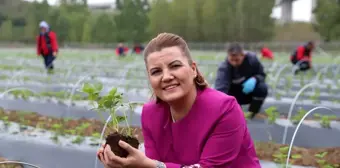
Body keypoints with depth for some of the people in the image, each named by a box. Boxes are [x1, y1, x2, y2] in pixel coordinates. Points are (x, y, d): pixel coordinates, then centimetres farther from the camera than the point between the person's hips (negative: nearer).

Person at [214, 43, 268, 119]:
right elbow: (220, 88, -43)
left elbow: (261, 75, -7)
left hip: (249, 92, 1)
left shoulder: (252, 58, -21)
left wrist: (254, 79, -32)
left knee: (262, 88, -30)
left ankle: (252, 114, -7)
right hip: (234, 95, -1)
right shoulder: (224, 68, -30)